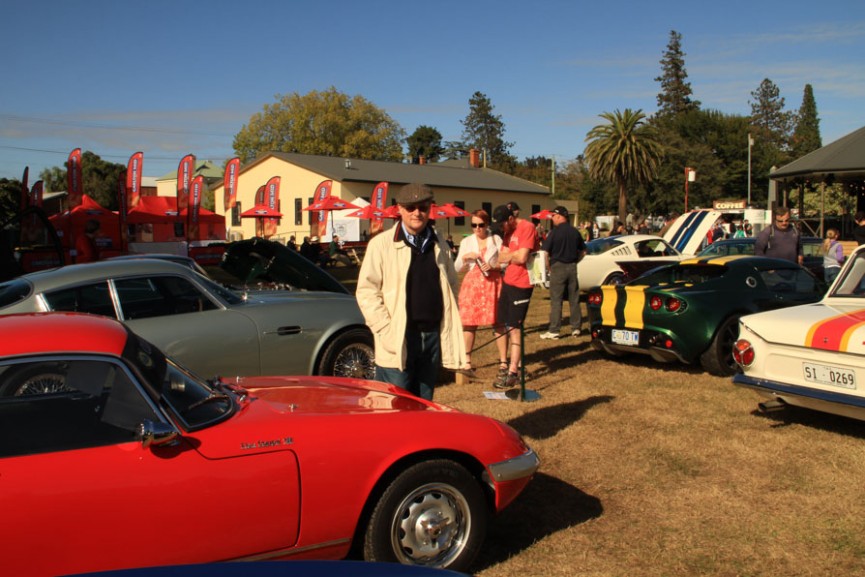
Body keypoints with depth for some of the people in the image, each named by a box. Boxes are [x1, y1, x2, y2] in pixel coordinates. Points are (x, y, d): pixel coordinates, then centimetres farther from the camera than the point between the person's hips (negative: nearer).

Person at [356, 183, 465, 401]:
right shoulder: (382, 244, -3)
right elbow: (366, 291, -5)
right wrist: (386, 330, -13)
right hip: (398, 338, -4)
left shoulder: (439, 245, 12)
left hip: (433, 335, 5)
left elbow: (451, 287, 18)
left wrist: (449, 329, 8)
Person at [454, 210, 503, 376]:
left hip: (493, 283, -1)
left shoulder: (496, 239, 7)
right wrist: (465, 257, -9)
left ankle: (503, 358, 12)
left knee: (498, 321, -1)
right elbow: (457, 268, 10)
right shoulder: (466, 242, 10)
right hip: (472, 283, 1)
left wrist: (493, 265, -13)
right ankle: (467, 361, 7)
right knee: (469, 323, -2)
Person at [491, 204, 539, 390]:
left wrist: (508, 255, -3)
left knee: (514, 328, -7)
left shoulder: (527, 228, -14)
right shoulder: (507, 232, 14)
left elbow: (522, 257, -21)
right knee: (499, 324, 12)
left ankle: (513, 372, -2)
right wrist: (515, 255, -10)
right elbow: (501, 258, 10)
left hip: (521, 285, -9)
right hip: (507, 282, 9)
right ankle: (504, 365, 23)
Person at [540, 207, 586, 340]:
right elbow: (583, 252, 13)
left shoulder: (555, 232, -11)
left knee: (556, 300, -2)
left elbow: (544, 251, -15)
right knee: (574, 299, 11)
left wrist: (548, 266, -3)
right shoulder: (575, 232, 6)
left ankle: (554, 330, -2)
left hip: (558, 267, -5)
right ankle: (576, 328, 16)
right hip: (572, 267, 5)